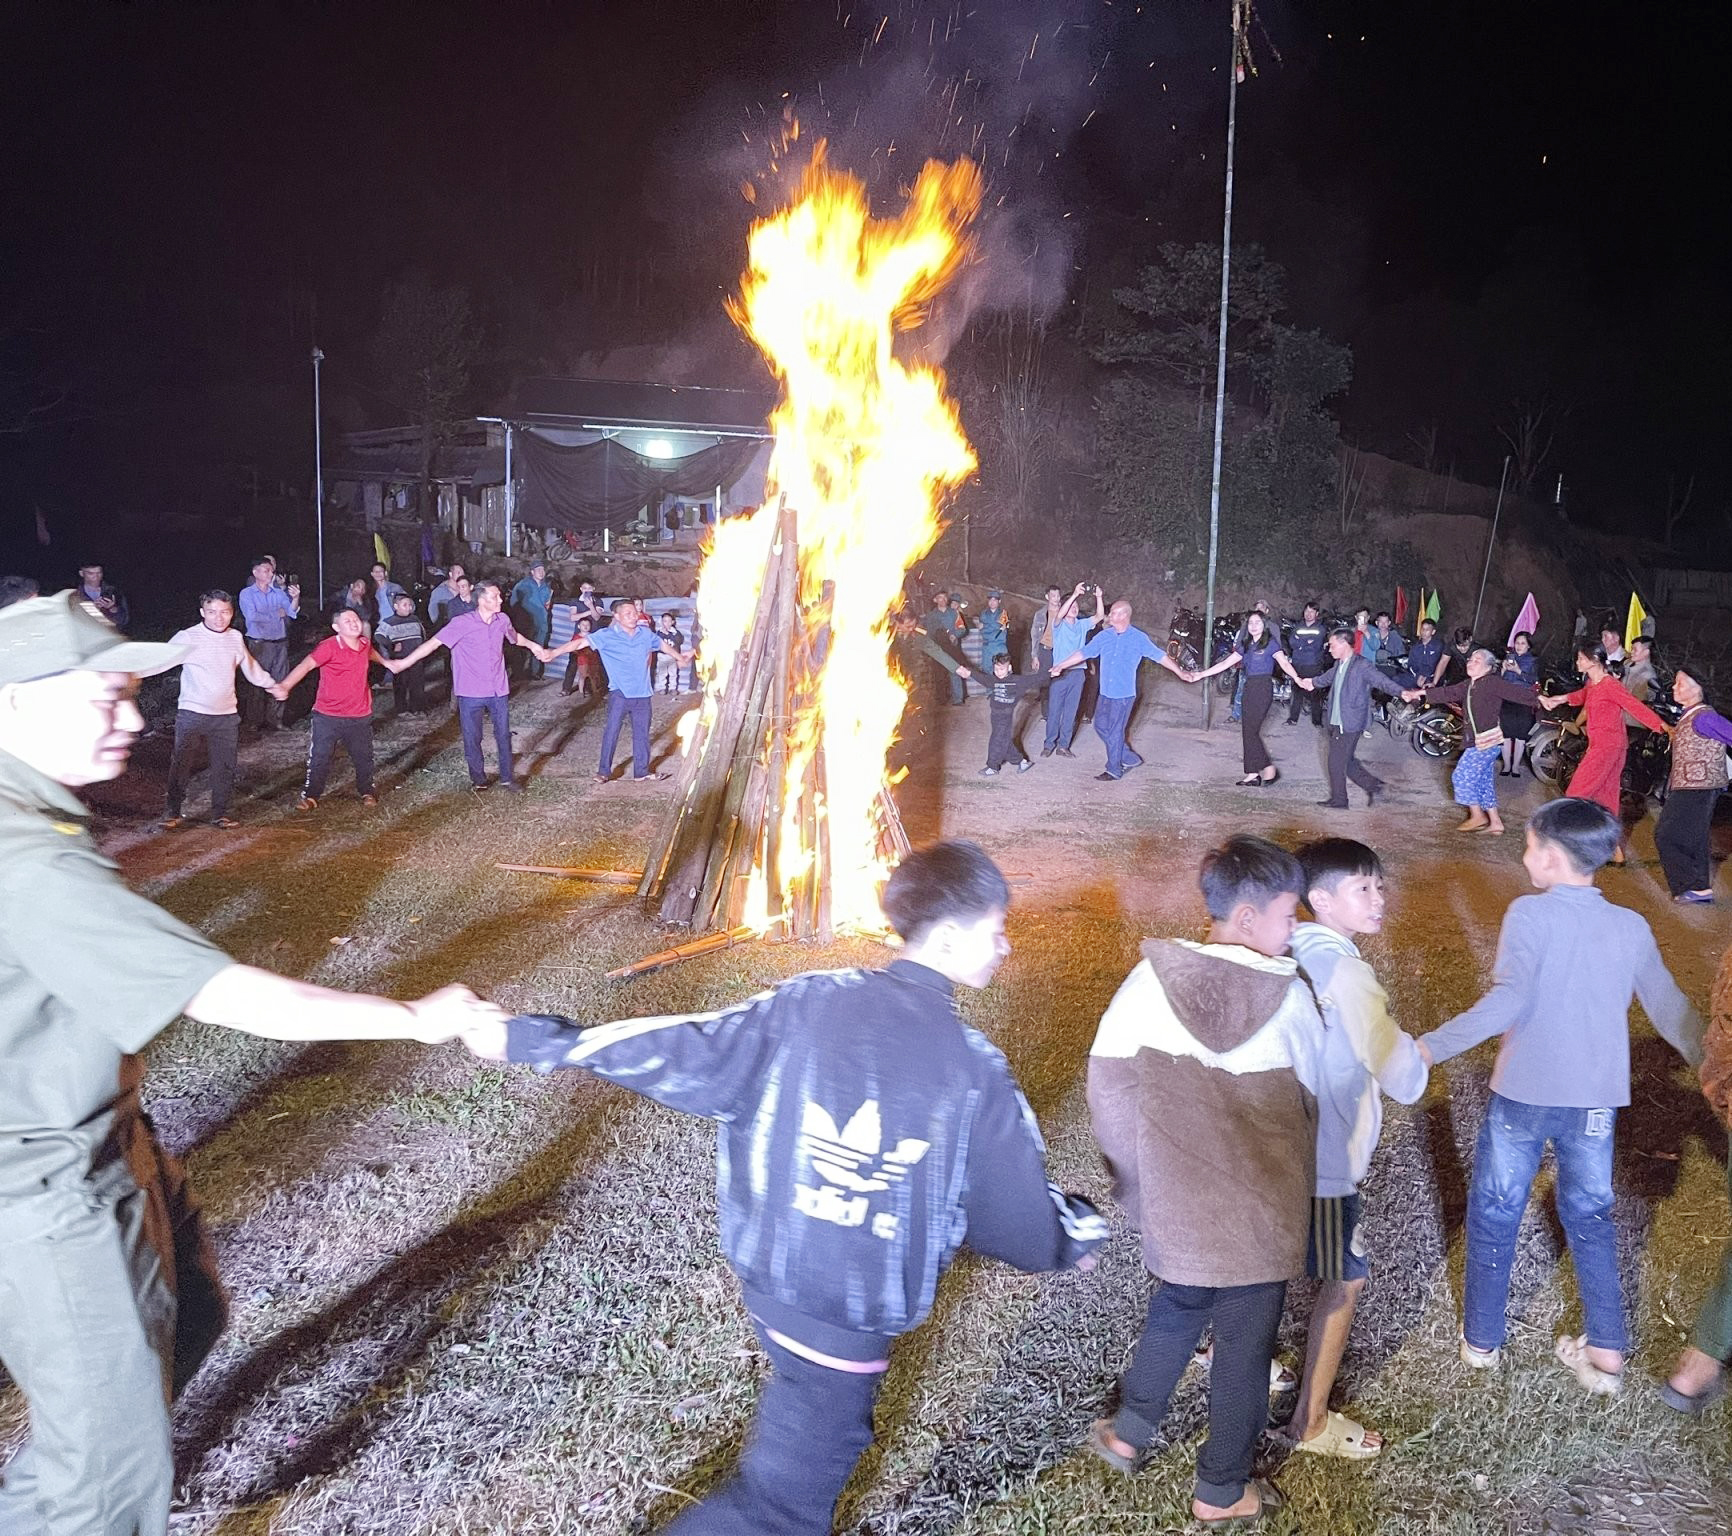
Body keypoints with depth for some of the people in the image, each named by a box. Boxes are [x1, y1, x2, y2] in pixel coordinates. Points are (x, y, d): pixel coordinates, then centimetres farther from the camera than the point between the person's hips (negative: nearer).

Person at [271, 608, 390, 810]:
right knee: (319, 757, 4)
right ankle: (310, 795, 20)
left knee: (364, 756, 15)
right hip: (329, 715, -4)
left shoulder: (365, 643, -1)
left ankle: (366, 791, 35)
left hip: (360, 715, 4)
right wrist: (285, 685, -46)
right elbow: (307, 664, -33)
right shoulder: (330, 647, -20)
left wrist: (385, 662, 44)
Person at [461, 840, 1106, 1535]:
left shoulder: (807, 1002, -8)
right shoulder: (973, 1070, -16)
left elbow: (681, 1055, -5)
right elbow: (1017, 1216, -5)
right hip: (850, 1319, -5)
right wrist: (1076, 1237, 18)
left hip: (765, 1275, 5)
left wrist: (531, 1039, 5)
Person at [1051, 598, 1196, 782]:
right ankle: (1130, 759, 24)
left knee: (1115, 732, -1)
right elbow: (1084, 653, 3)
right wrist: (1061, 666, -4)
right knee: (1101, 726, 9)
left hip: (1124, 695, -5)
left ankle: (1114, 770, 15)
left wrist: (1181, 673, -6)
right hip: (1106, 693, 5)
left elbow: (1160, 656, -3)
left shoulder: (1139, 638, -7)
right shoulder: (1104, 636, 3)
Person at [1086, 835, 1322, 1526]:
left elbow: (1108, 1087, -10)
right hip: (1263, 1216, -1)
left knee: (1173, 1314, 27)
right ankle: (1222, 1490, 34)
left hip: (1178, 1209, 2)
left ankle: (1128, 1433, 42)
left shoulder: (1152, 980, -14)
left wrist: (1136, 1184, 3)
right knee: (1246, 1344, 17)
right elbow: (1313, 1097, -2)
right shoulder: (1289, 998, -15)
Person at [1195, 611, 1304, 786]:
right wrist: (1201, 674, 14)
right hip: (1249, 687, 7)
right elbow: (1226, 663, 17)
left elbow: (1284, 663, -14)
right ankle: (1253, 773, 8)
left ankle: (1269, 768, 1)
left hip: (1263, 688, -7)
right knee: (1247, 731, 4)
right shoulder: (1246, 645, 15)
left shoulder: (1270, 643, -3)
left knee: (1251, 731, -10)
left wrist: (1297, 678, -32)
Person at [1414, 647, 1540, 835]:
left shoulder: (1492, 682, -11)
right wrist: (1421, 693, 20)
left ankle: (1477, 816, 5)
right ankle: (1495, 823, 18)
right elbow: (1448, 693, 19)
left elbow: (1515, 691, -19)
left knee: (1463, 776, -6)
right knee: (1484, 781, 12)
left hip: (1488, 740, -9)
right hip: (1476, 742, 9)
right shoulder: (1469, 685, 13)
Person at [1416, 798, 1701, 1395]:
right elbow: (1670, 1010, 8)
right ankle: (1606, 1351, 23)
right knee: (1589, 1215, 21)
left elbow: (1507, 1001, -26)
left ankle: (1481, 1339, 25)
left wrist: (1431, 1047, -26)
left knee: (1494, 1212, 14)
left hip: (1523, 1094, -4)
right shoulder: (1632, 927, 1)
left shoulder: (1530, 913, -14)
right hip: (1596, 1100, 4)